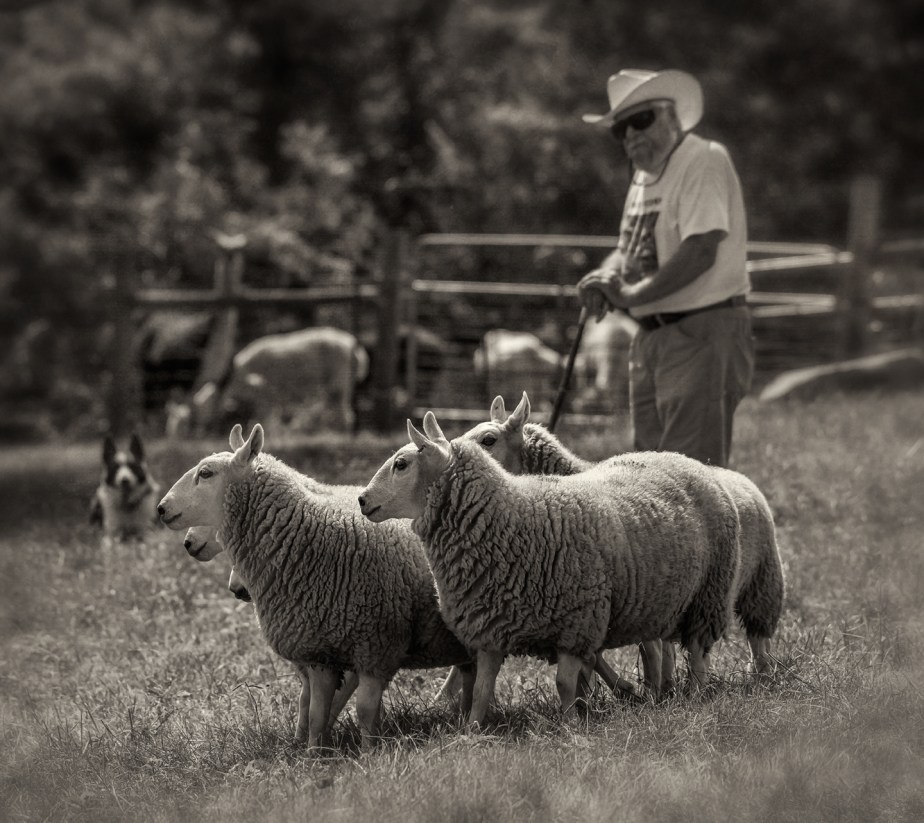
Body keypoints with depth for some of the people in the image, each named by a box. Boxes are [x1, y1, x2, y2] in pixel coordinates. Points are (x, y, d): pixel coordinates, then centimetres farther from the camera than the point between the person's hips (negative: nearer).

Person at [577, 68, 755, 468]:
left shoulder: (704, 161, -12)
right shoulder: (645, 174, 17)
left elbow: (701, 252, -22)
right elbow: (628, 248, 20)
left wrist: (634, 295, -19)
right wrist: (605, 277, -4)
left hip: (703, 334, -9)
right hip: (652, 338, 9)